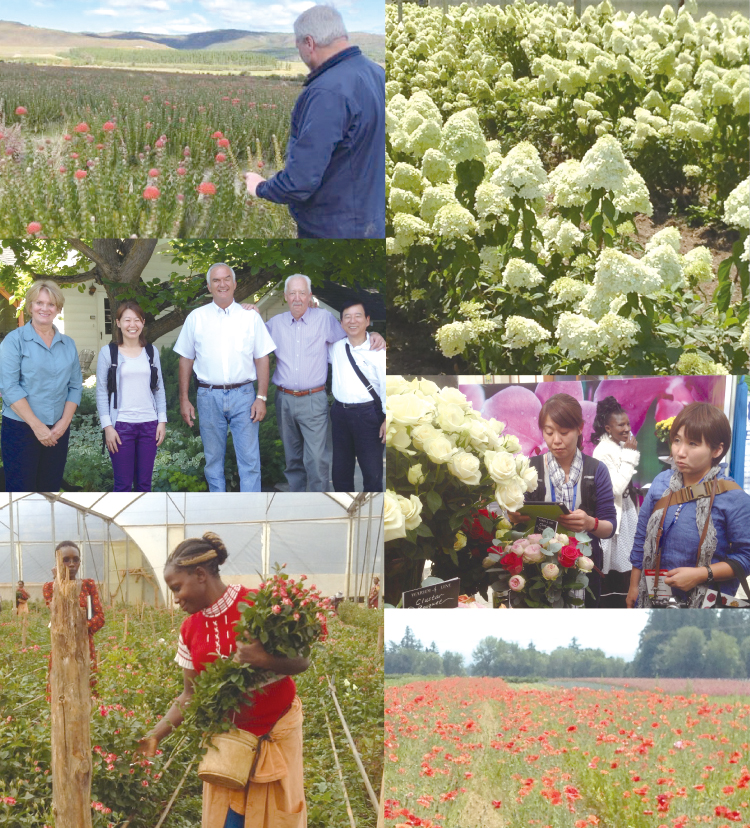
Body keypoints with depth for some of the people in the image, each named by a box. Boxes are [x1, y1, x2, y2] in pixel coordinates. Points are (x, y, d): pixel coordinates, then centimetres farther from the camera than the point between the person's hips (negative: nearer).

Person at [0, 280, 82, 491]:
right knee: (21, 489, -6)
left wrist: (64, 422, -5)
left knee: (50, 488, 6)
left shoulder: (68, 345, 11)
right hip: (21, 427, -4)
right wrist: (37, 426, -15)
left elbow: (75, 386, 10)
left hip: (57, 432, 4)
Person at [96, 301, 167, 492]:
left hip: (149, 424, 3)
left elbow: (159, 389, 13)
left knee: (144, 483, 6)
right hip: (121, 425, -3)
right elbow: (101, 392, -1)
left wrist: (162, 421, 5)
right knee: (123, 484, -2)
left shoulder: (151, 352, 9)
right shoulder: (108, 352, 0)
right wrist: (107, 426, -8)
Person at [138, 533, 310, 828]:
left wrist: (264, 660, -30)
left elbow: (303, 661, -12)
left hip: (277, 731, -4)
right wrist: (156, 734, -8)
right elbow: (190, 695, 4)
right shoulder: (189, 630, -1)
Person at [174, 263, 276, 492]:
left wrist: (262, 398, -3)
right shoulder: (196, 318, 6)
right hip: (209, 395, 1)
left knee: (249, 460, -5)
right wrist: (184, 400, 4)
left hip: (243, 395, -1)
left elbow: (262, 359, 5)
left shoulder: (250, 317, 5)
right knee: (213, 461, 8)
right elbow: (185, 360, 9)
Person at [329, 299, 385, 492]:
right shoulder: (335, 347, 8)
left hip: (368, 414, -5)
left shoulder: (377, 349, -5)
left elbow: (387, 384, -7)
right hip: (339, 411, 5)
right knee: (340, 470, 13)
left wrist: (388, 418, -12)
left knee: (372, 473, -4)